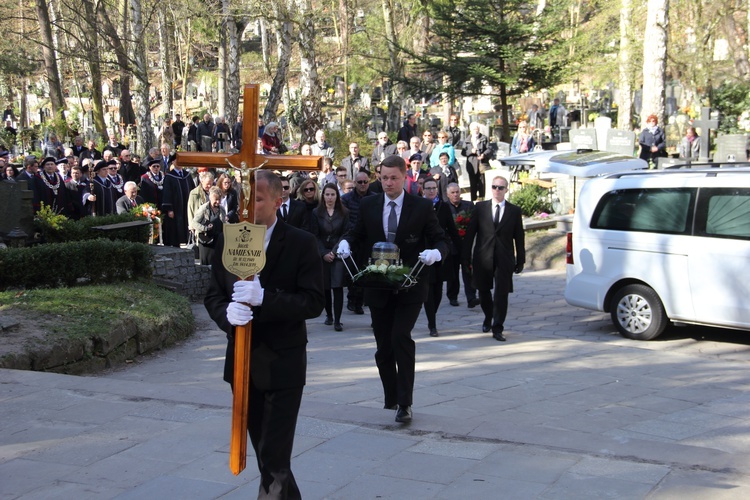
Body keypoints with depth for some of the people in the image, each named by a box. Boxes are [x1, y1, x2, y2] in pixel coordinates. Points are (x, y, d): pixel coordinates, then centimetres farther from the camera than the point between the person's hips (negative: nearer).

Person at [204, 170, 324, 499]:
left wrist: (263, 298, -28)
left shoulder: (302, 244, -9)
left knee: (275, 458, -6)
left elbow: (314, 302, -15)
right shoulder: (226, 243, 4)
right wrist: (227, 312, -19)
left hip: (283, 364, -5)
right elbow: (213, 296, 5)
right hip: (241, 361, 5)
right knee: (262, 449, 18)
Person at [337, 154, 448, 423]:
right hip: (378, 287, 3)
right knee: (383, 346, 8)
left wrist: (436, 253, -21)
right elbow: (358, 235, 15)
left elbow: (440, 240, 1)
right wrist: (346, 243, -8)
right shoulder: (368, 205, 5)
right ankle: (391, 395, 27)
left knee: (401, 337, -17)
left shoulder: (422, 207, -2)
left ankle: (404, 403, -9)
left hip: (409, 287, -3)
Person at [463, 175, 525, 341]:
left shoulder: (514, 211, 4)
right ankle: (488, 318, 37)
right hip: (483, 257, 1)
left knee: (501, 294, -5)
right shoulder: (480, 207, 5)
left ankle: (497, 328, 2)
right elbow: (470, 232, 4)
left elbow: (519, 237, 6)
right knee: (483, 291, 11)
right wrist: (465, 256, -1)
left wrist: (520, 260, 5)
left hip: (504, 259, -1)